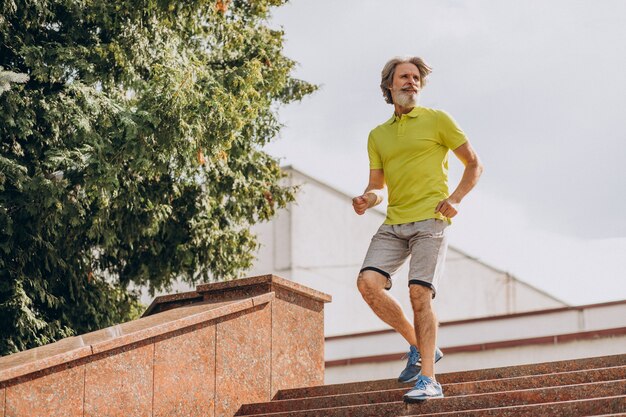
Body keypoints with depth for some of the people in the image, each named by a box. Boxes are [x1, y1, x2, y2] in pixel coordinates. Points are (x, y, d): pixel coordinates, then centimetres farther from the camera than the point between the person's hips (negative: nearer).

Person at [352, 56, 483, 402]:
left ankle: (428, 380, -12)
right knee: (368, 282, -15)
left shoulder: (437, 120, 6)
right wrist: (367, 200, -8)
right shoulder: (377, 135, 19)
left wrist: (455, 199, -8)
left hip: (429, 221, -4)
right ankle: (420, 347, 3)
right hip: (393, 224, 5)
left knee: (419, 293, -16)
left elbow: (474, 163, 8)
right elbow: (376, 186, 17)